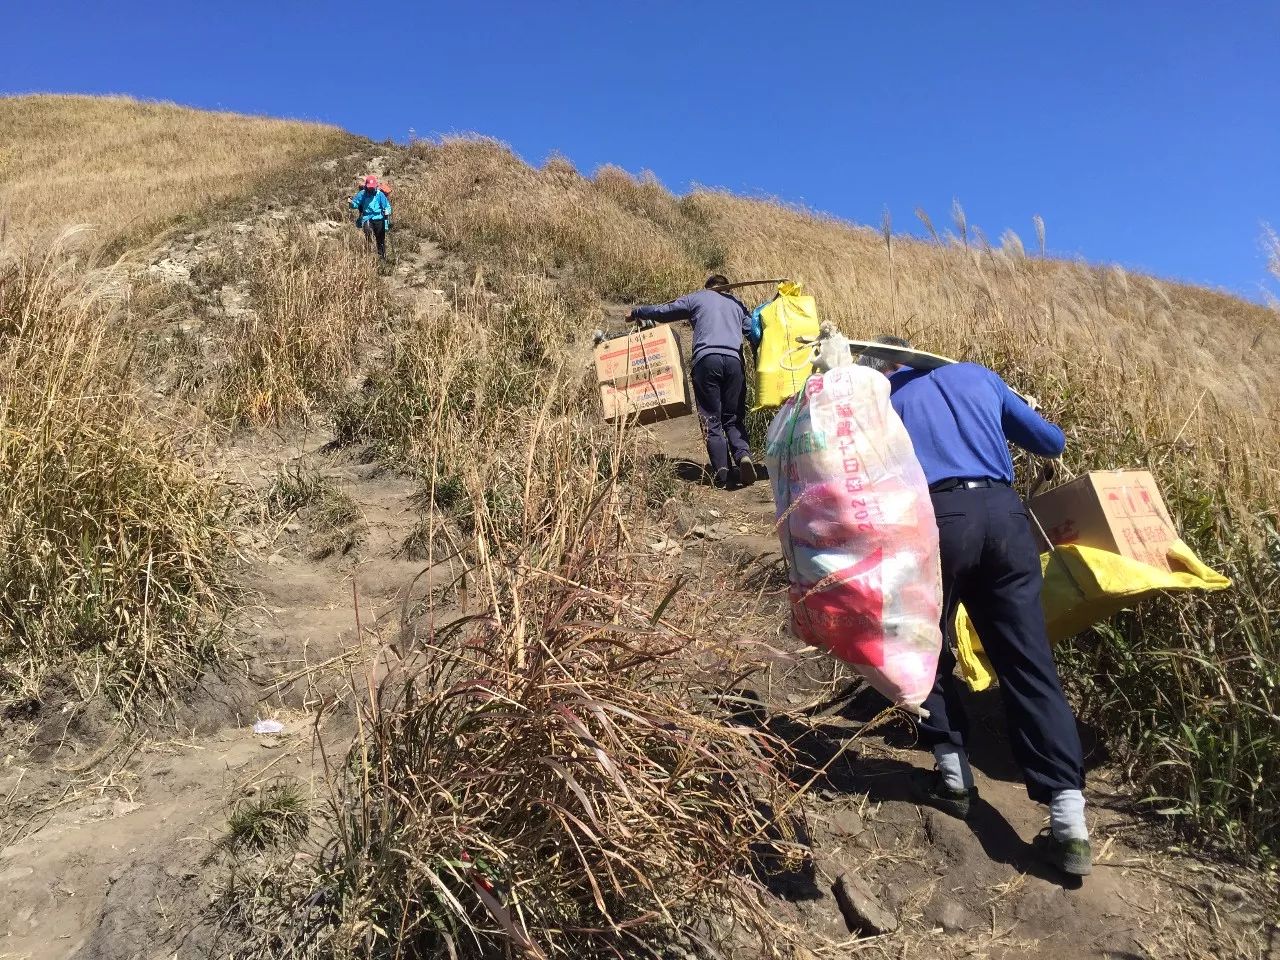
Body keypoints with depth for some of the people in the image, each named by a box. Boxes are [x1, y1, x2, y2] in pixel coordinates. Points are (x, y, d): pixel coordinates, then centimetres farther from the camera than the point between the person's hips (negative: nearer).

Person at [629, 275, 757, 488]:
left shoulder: (696, 298, 20)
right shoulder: (736, 303, 28)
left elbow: (663, 311, 20)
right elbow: (751, 328, 16)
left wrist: (637, 313, 34)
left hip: (706, 360, -2)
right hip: (734, 360, 2)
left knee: (712, 419, 2)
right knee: (733, 418, 10)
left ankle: (721, 471, -8)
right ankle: (743, 454, -16)